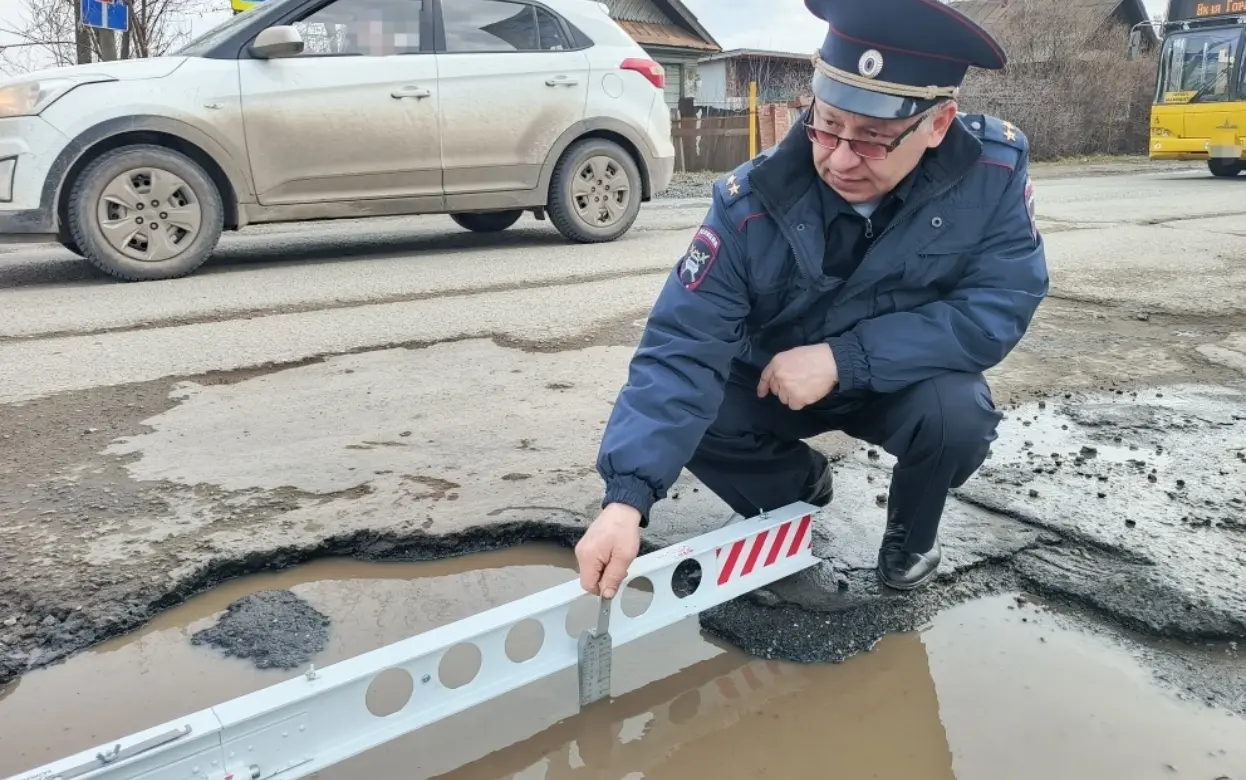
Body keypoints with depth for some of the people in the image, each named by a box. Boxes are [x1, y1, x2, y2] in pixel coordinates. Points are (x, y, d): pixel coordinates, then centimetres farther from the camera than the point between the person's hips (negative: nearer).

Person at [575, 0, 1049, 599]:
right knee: (690, 416, -23)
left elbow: (1000, 306, -24)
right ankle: (801, 482, 11)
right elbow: (683, 347, -33)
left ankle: (910, 537, 5)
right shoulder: (752, 202, -29)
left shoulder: (997, 171, -25)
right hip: (774, 383, 1)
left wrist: (843, 358, -34)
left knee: (959, 414, -32)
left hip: (908, 381, 0)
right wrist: (627, 497, -45)